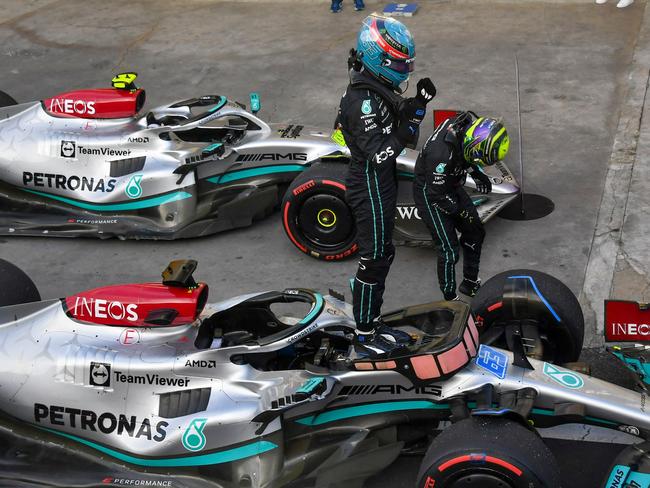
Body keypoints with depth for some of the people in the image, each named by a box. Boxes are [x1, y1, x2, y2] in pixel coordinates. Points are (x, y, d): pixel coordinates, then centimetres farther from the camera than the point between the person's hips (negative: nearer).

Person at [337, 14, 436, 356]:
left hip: (380, 188, 10)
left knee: (382, 256, 19)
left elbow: (393, 124, 10)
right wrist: (413, 118, -25)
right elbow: (380, 154, -26)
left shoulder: (375, 89, 4)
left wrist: (416, 104, -7)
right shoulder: (362, 101, -26)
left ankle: (373, 325, 32)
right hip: (371, 192, -10)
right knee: (374, 261, 1)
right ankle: (365, 339, 15)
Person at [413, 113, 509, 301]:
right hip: (429, 192, -8)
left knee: (475, 232, 16)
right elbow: (436, 195, -26)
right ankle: (450, 299, 9)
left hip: (452, 185, 8)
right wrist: (461, 211, -16)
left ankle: (470, 283, 34)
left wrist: (478, 174, -3)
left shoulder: (470, 123, -17)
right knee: (449, 250, -9)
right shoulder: (442, 153, -40)